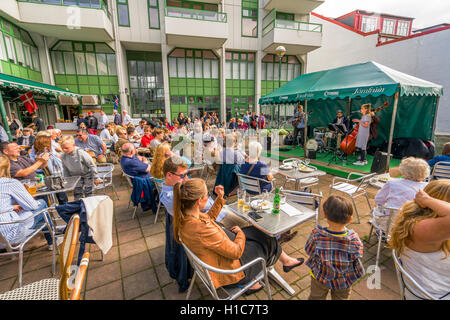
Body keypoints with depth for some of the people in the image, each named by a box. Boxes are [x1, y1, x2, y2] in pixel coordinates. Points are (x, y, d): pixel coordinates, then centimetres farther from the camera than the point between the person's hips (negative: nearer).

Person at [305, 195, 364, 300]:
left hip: (320, 276, -1)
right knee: (341, 297, 32)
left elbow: (308, 251, -17)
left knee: (316, 296, 27)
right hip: (343, 281, 2)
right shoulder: (354, 239, -30)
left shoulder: (316, 235, -33)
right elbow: (358, 254, -11)